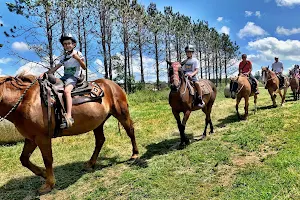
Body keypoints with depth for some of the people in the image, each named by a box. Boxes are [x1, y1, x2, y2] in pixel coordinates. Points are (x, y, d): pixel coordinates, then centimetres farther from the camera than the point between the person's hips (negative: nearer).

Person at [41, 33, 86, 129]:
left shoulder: (78, 54, 5)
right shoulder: (64, 57, 20)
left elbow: (84, 67, -3)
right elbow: (55, 68, 19)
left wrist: (78, 58, -18)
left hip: (73, 77, -8)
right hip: (64, 77, 8)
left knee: (66, 91, -35)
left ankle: (68, 116, -47)